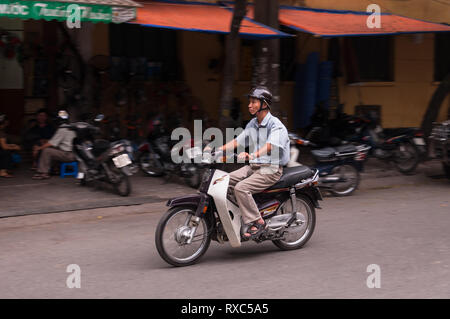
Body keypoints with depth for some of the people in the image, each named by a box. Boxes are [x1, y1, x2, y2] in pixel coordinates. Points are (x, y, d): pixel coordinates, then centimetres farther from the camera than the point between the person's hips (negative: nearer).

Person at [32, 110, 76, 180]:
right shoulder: (71, 128, 15)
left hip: (68, 155, -9)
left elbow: (52, 143, -12)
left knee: (46, 151, -11)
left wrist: (39, 148, 0)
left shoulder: (62, 129, -12)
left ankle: (43, 173, -10)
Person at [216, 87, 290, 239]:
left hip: (271, 169, -8)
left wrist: (252, 155, -47)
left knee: (241, 188, -27)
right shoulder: (252, 124, 13)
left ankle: (257, 222, -18)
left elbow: (270, 145, -30)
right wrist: (217, 149, -3)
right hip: (253, 167, 8)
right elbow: (237, 141, 12)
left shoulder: (275, 124, -14)